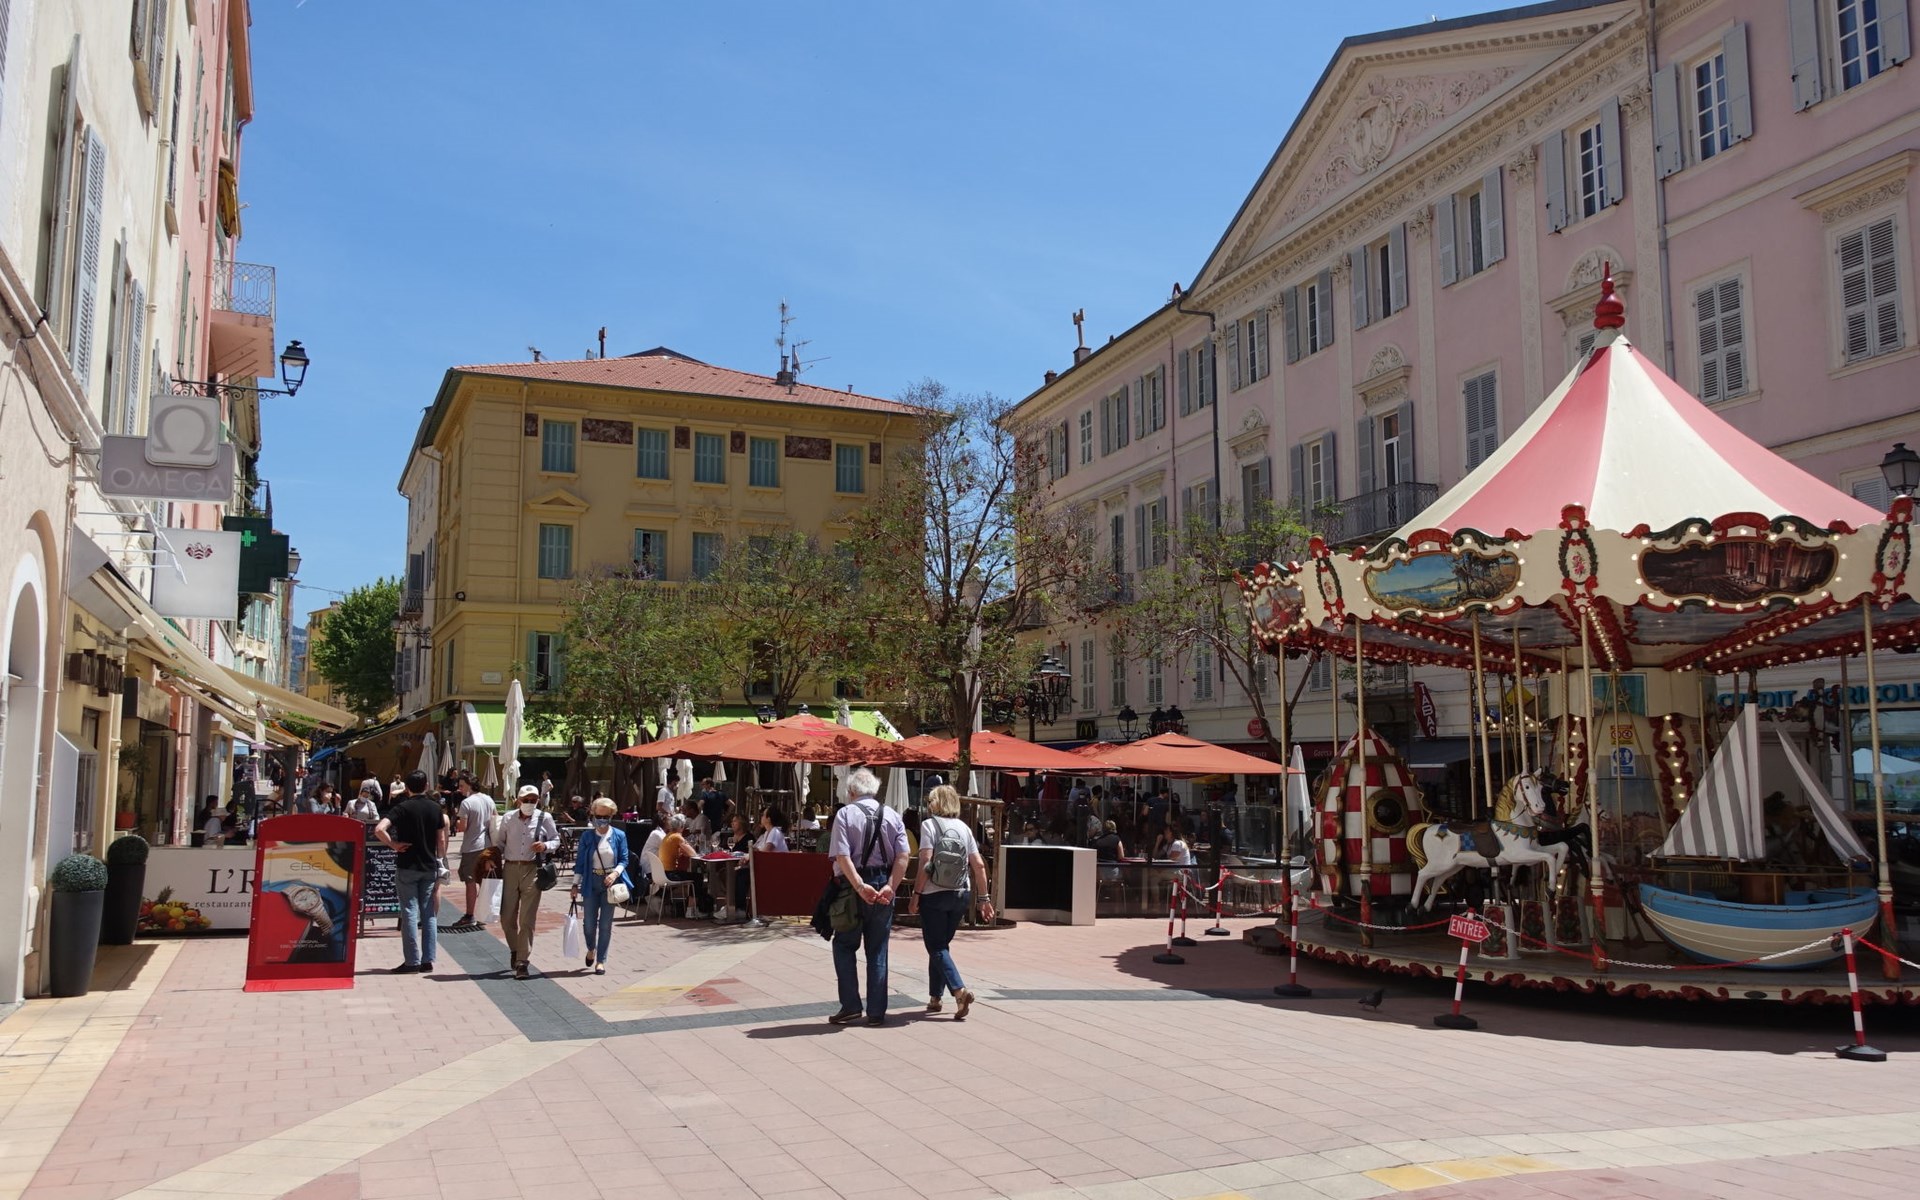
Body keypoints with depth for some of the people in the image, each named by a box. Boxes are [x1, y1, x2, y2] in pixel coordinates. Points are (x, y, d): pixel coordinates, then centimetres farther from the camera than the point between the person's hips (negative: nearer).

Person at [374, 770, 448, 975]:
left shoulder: (402, 808, -7)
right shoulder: (435, 808, 4)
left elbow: (379, 829, -22)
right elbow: (441, 841, 6)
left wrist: (394, 845, -9)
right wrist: (440, 862, 17)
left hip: (407, 867, -3)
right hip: (430, 867, 3)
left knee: (410, 912, 0)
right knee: (429, 914, 7)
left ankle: (412, 961, 1)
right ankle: (428, 960, 7)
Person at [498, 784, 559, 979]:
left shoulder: (544, 818, 0)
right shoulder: (508, 818, 5)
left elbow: (555, 840, 8)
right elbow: (500, 842, 14)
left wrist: (546, 846, -12)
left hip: (532, 870, -2)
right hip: (510, 869, 2)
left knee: (527, 919, -4)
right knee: (507, 917, 7)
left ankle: (521, 962, 2)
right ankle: (515, 950, 34)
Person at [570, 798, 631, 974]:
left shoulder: (619, 836, -2)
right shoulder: (587, 836, 0)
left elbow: (623, 860, 1)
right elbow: (580, 861, 4)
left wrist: (615, 873, -17)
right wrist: (575, 884, 2)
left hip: (610, 882, -1)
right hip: (591, 882, 1)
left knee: (606, 924, 1)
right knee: (589, 922, 4)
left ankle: (601, 960, 11)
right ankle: (591, 949, 35)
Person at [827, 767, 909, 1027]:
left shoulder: (845, 814, -5)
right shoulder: (891, 815, 6)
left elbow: (842, 856, -16)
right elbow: (903, 856, -5)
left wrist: (860, 886, -19)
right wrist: (890, 886, -10)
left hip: (854, 888, -3)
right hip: (884, 887, 3)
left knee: (844, 946, 12)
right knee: (878, 951, 11)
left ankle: (850, 1006, 5)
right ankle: (876, 1012, 12)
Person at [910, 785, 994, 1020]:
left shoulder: (929, 824, -5)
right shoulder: (963, 827, 8)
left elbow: (926, 862, -14)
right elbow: (979, 865, 5)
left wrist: (916, 894, -10)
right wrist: (984, 899, 9)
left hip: (934, 895, -5)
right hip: (960, 895, 5)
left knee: (936, 947, -1)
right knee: (941, 945, 18)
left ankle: (960, 990, -20)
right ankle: (935, 998, 20)